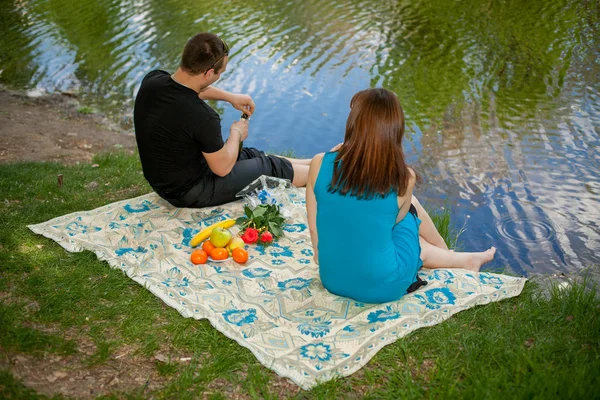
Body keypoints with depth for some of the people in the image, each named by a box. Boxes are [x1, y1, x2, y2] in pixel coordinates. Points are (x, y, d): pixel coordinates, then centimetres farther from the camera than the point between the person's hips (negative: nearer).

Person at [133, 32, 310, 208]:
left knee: (251, 155, 23)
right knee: (269, 165, 12)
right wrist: (236, 133, -2)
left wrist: (230, 97, 11)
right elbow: (222, 167, -18)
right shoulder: (202, 116, -35)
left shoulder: (152, 80, -13)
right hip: (192, 193, -7)